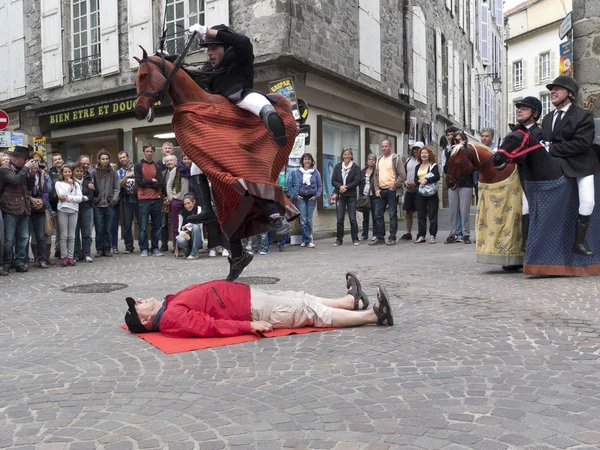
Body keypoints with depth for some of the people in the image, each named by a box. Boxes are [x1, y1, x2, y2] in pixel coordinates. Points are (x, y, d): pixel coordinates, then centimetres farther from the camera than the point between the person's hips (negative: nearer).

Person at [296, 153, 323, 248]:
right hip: (301, 198, -1)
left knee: (309, 220, 2)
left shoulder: (315, 172, 5)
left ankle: (305, 240, 11)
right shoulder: (298, 172, 4)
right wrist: (296, 195, -5)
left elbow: (320, 186, 8)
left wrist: (316, 196, -5)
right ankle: (308, 240, -1)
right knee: (303, 220, -7)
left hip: (311, 198, 1)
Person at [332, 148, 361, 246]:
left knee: (352, 218, -2)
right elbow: (333, 180, 5)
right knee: (339, 218, 1)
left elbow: (357, 181, -6)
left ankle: (355, 239, 6)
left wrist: (346, 187, -15)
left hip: (351, 195, -2)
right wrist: (340, 186, -14)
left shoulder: (356, 167, 2)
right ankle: (339, 239, 8)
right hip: (340, 195, 2)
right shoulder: (337, 166, 10)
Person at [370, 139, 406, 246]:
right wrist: (376, 188, 5)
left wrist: (394, 186, -11)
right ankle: (380, 237, 14)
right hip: (380, 191, 6)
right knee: (378, 214, 5)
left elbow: (402, 175, -8)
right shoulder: (379, 160, 16)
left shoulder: (395, 159, -3)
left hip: (392, 191, -6)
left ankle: (392, 238, 4)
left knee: (392, 215, -1)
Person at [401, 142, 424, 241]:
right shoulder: (409, 160, 13)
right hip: (408, 190, 6)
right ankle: (408, 233, 17)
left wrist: (416, 183, -17)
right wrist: (405, 182, -1)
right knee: (408, 212, 10)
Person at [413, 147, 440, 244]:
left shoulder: (433, 165, 1)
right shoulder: (417, 167, 16)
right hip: (420, 193, 5)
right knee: (421, 215, 5)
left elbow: (437, 177, -14)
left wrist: (426, 180, -19)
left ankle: (432, 236, 2)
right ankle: (421, 236, 10)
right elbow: (415, 180, 9)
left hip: (431, 193, -5)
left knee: (432, 215, -3)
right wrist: (420, 181, -12)